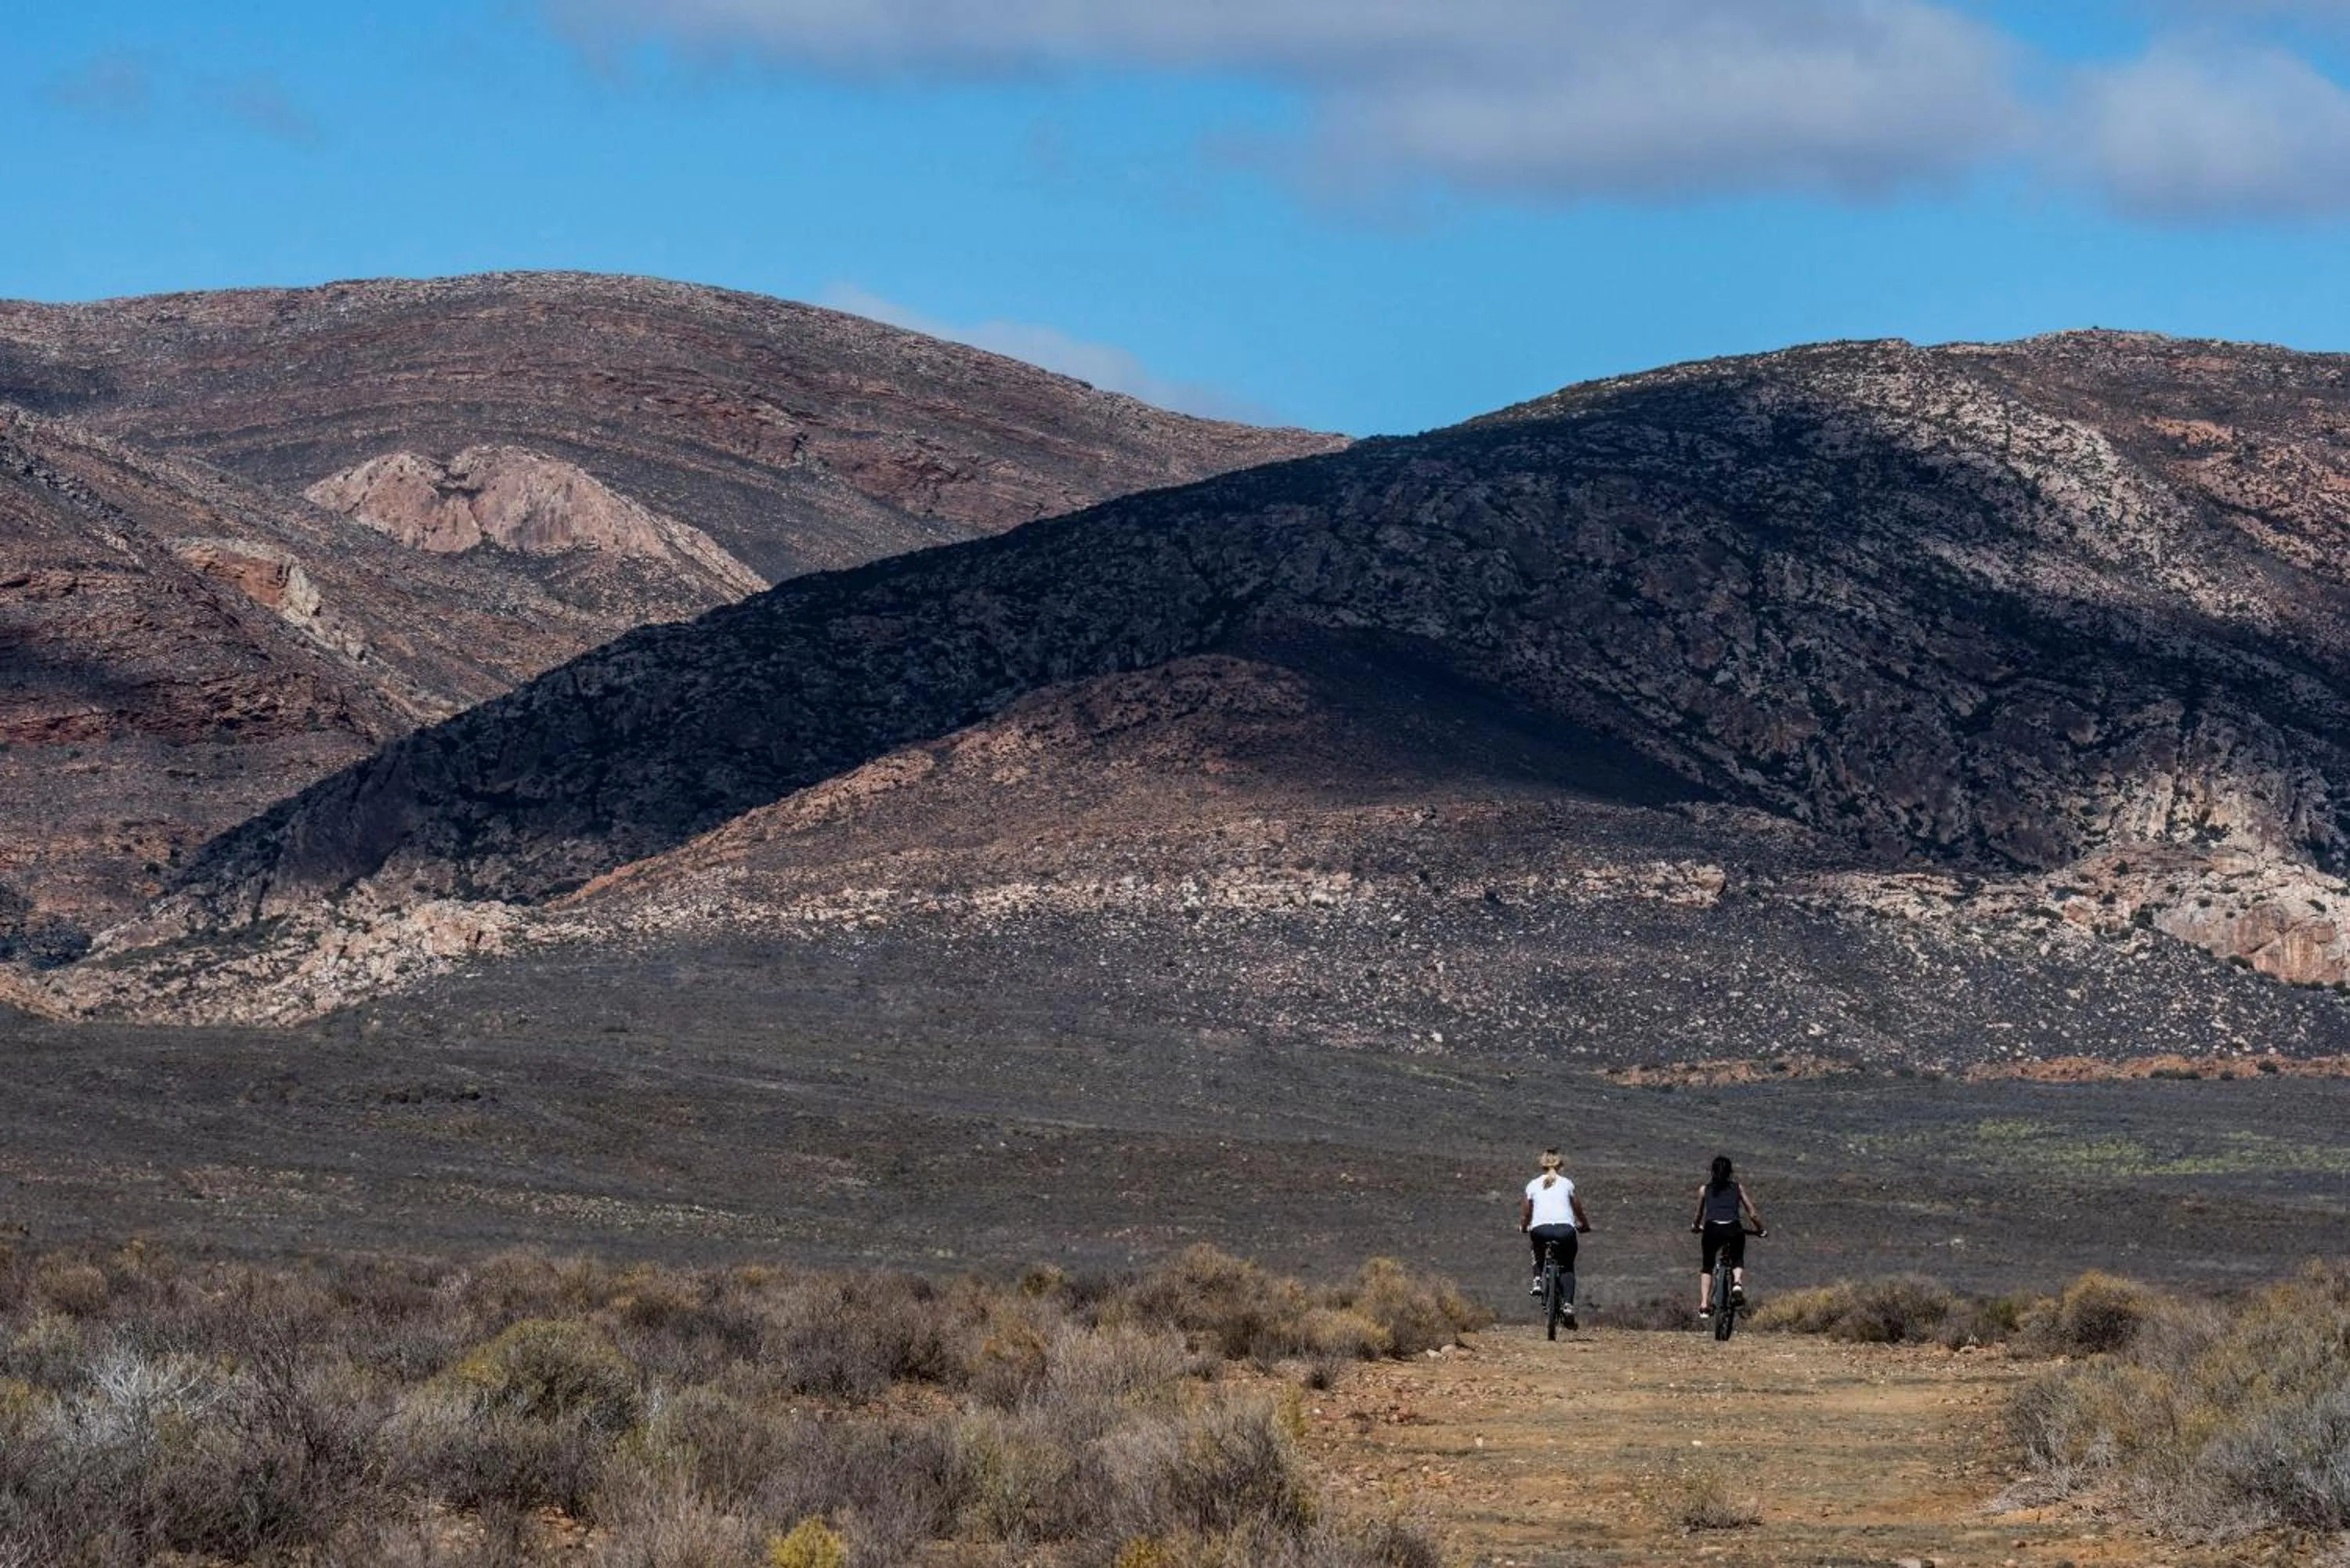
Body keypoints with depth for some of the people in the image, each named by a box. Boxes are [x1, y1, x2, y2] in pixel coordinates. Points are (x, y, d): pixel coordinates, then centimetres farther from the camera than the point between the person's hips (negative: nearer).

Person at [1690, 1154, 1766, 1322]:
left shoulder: (1704, 1189, 18)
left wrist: (1695, 1226, 49)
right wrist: (1761, 1230, 33)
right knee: (1737, 1261, 26)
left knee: (1707, 1267, 22)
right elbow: (1752, 1214, 17)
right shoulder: (1738, 1188, 18)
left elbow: (1699, 1215, 27)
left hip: (1712, 1229, 0)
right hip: (1734, 1229, 0)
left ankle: (1704, 1306, 6)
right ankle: (1737, 1284, -7)